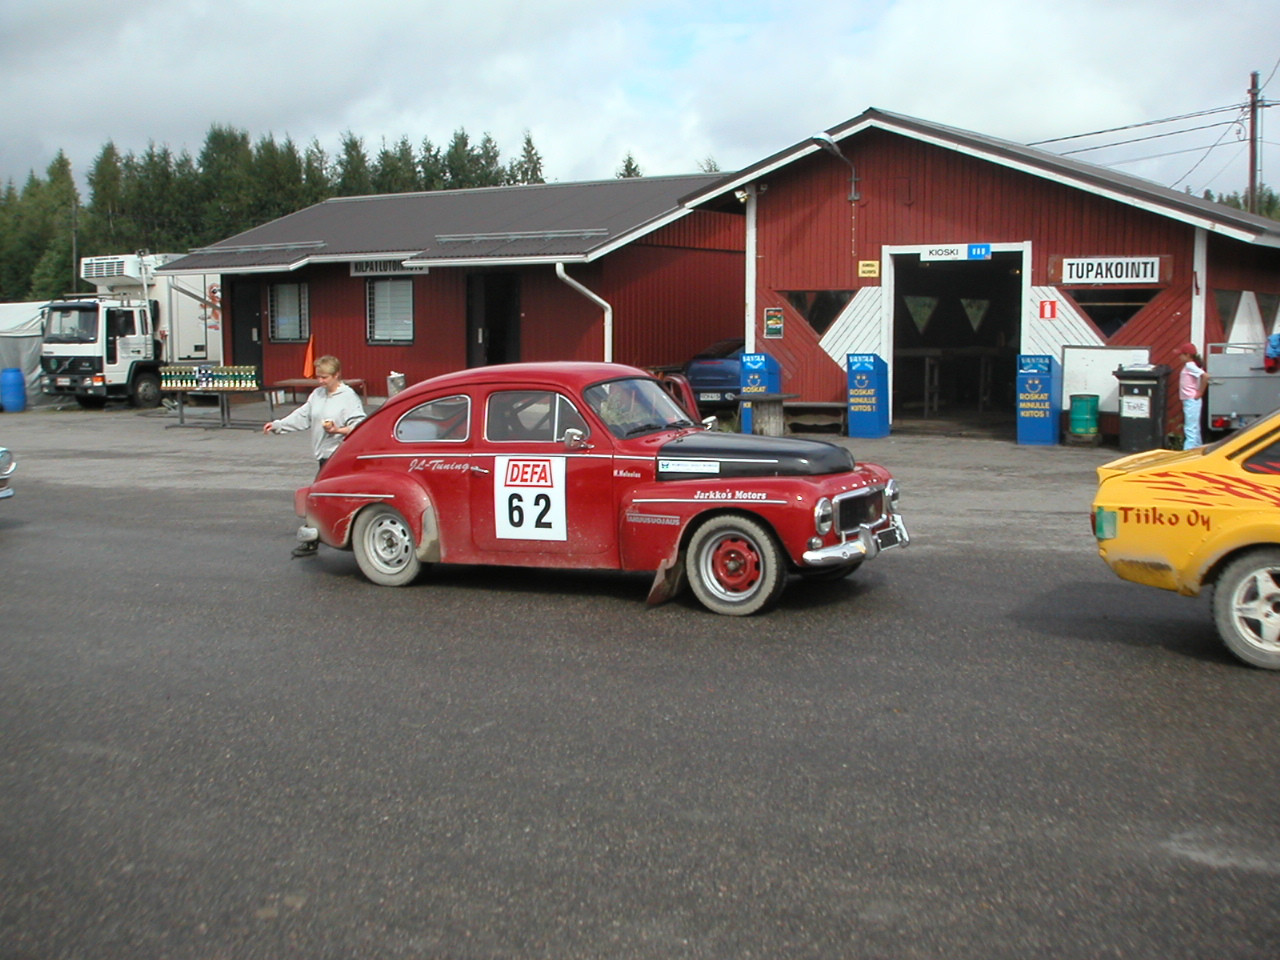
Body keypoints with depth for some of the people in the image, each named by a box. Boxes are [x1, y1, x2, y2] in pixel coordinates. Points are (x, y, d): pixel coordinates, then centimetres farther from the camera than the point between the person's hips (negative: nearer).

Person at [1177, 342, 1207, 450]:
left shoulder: (1189, 366, -15)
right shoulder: (1189, 365, 13)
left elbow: (1205, 376, -27)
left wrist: (1200, 393, -19)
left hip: (1191, 401, -10)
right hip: (1190, 401, 10)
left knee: (1190, 429, -11)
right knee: (1194, 429, 16)